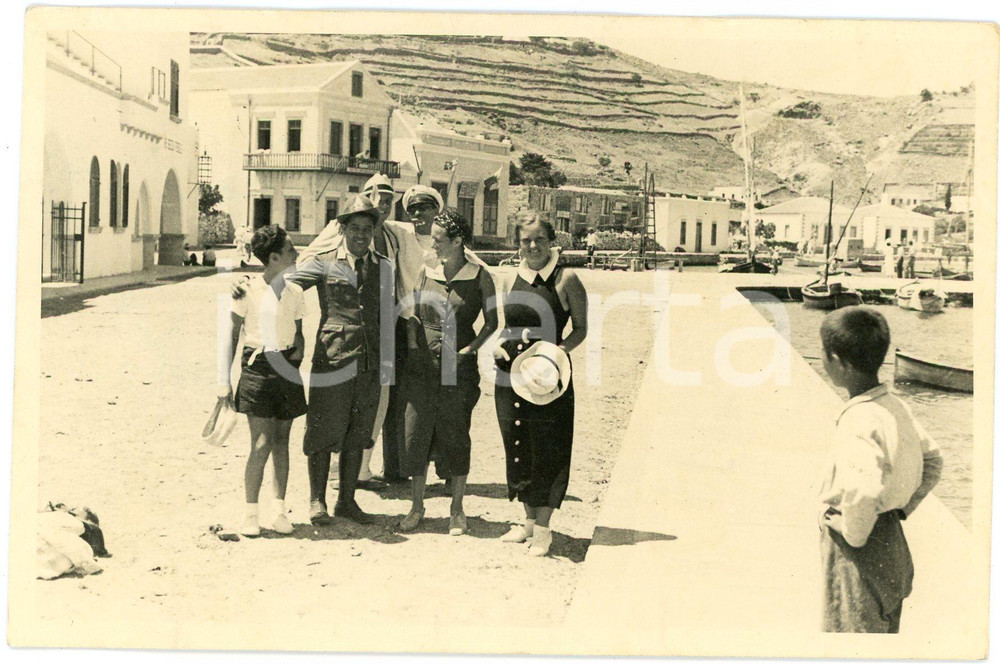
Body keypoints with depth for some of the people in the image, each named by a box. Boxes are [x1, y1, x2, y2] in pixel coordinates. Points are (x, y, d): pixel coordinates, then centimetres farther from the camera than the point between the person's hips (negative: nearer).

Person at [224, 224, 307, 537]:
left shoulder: (294, 292, 9)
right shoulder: (248, 290, -5)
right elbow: (232, 336, -1)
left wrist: (299, 351, 0)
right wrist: (226, 380, -4)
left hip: (286, 371, 4)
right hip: (257, 368, -4)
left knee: (281, 441, 7)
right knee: (261, 444, -8)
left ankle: (279, 510, 14)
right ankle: (251, 513, 3)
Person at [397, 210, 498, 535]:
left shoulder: (480, 277, -2)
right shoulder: (427, 272, 8)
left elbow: (492, 323, 2)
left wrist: (470, 349, -10)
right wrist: (412, 346, 1)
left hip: (458, 367, -3)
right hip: (422, 366, 3)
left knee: (455, 437, 4)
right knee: (416, 433, 4)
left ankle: (457, 509, 18)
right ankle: (416, 506, 18)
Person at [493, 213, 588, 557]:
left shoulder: (565, 279, -5)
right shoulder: (511, 280, 10)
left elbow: (581, 328, 0)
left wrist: (562, 348, -17)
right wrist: (499, 344, 2)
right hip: (511, 373, 5)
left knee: (547, 450, -2)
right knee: (517, 446, 11)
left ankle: (543, 527, 8)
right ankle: (529, 520, 26)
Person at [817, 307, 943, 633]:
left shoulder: (858, 422, -25)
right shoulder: (895, 406, 2)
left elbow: (862, 493, -39)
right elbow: (932, 460, 16)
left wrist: (853, 533, -21)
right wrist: (903, 508, 14)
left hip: (859, 557, -9)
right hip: (893, 545, 9)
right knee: (885, 631, 22)